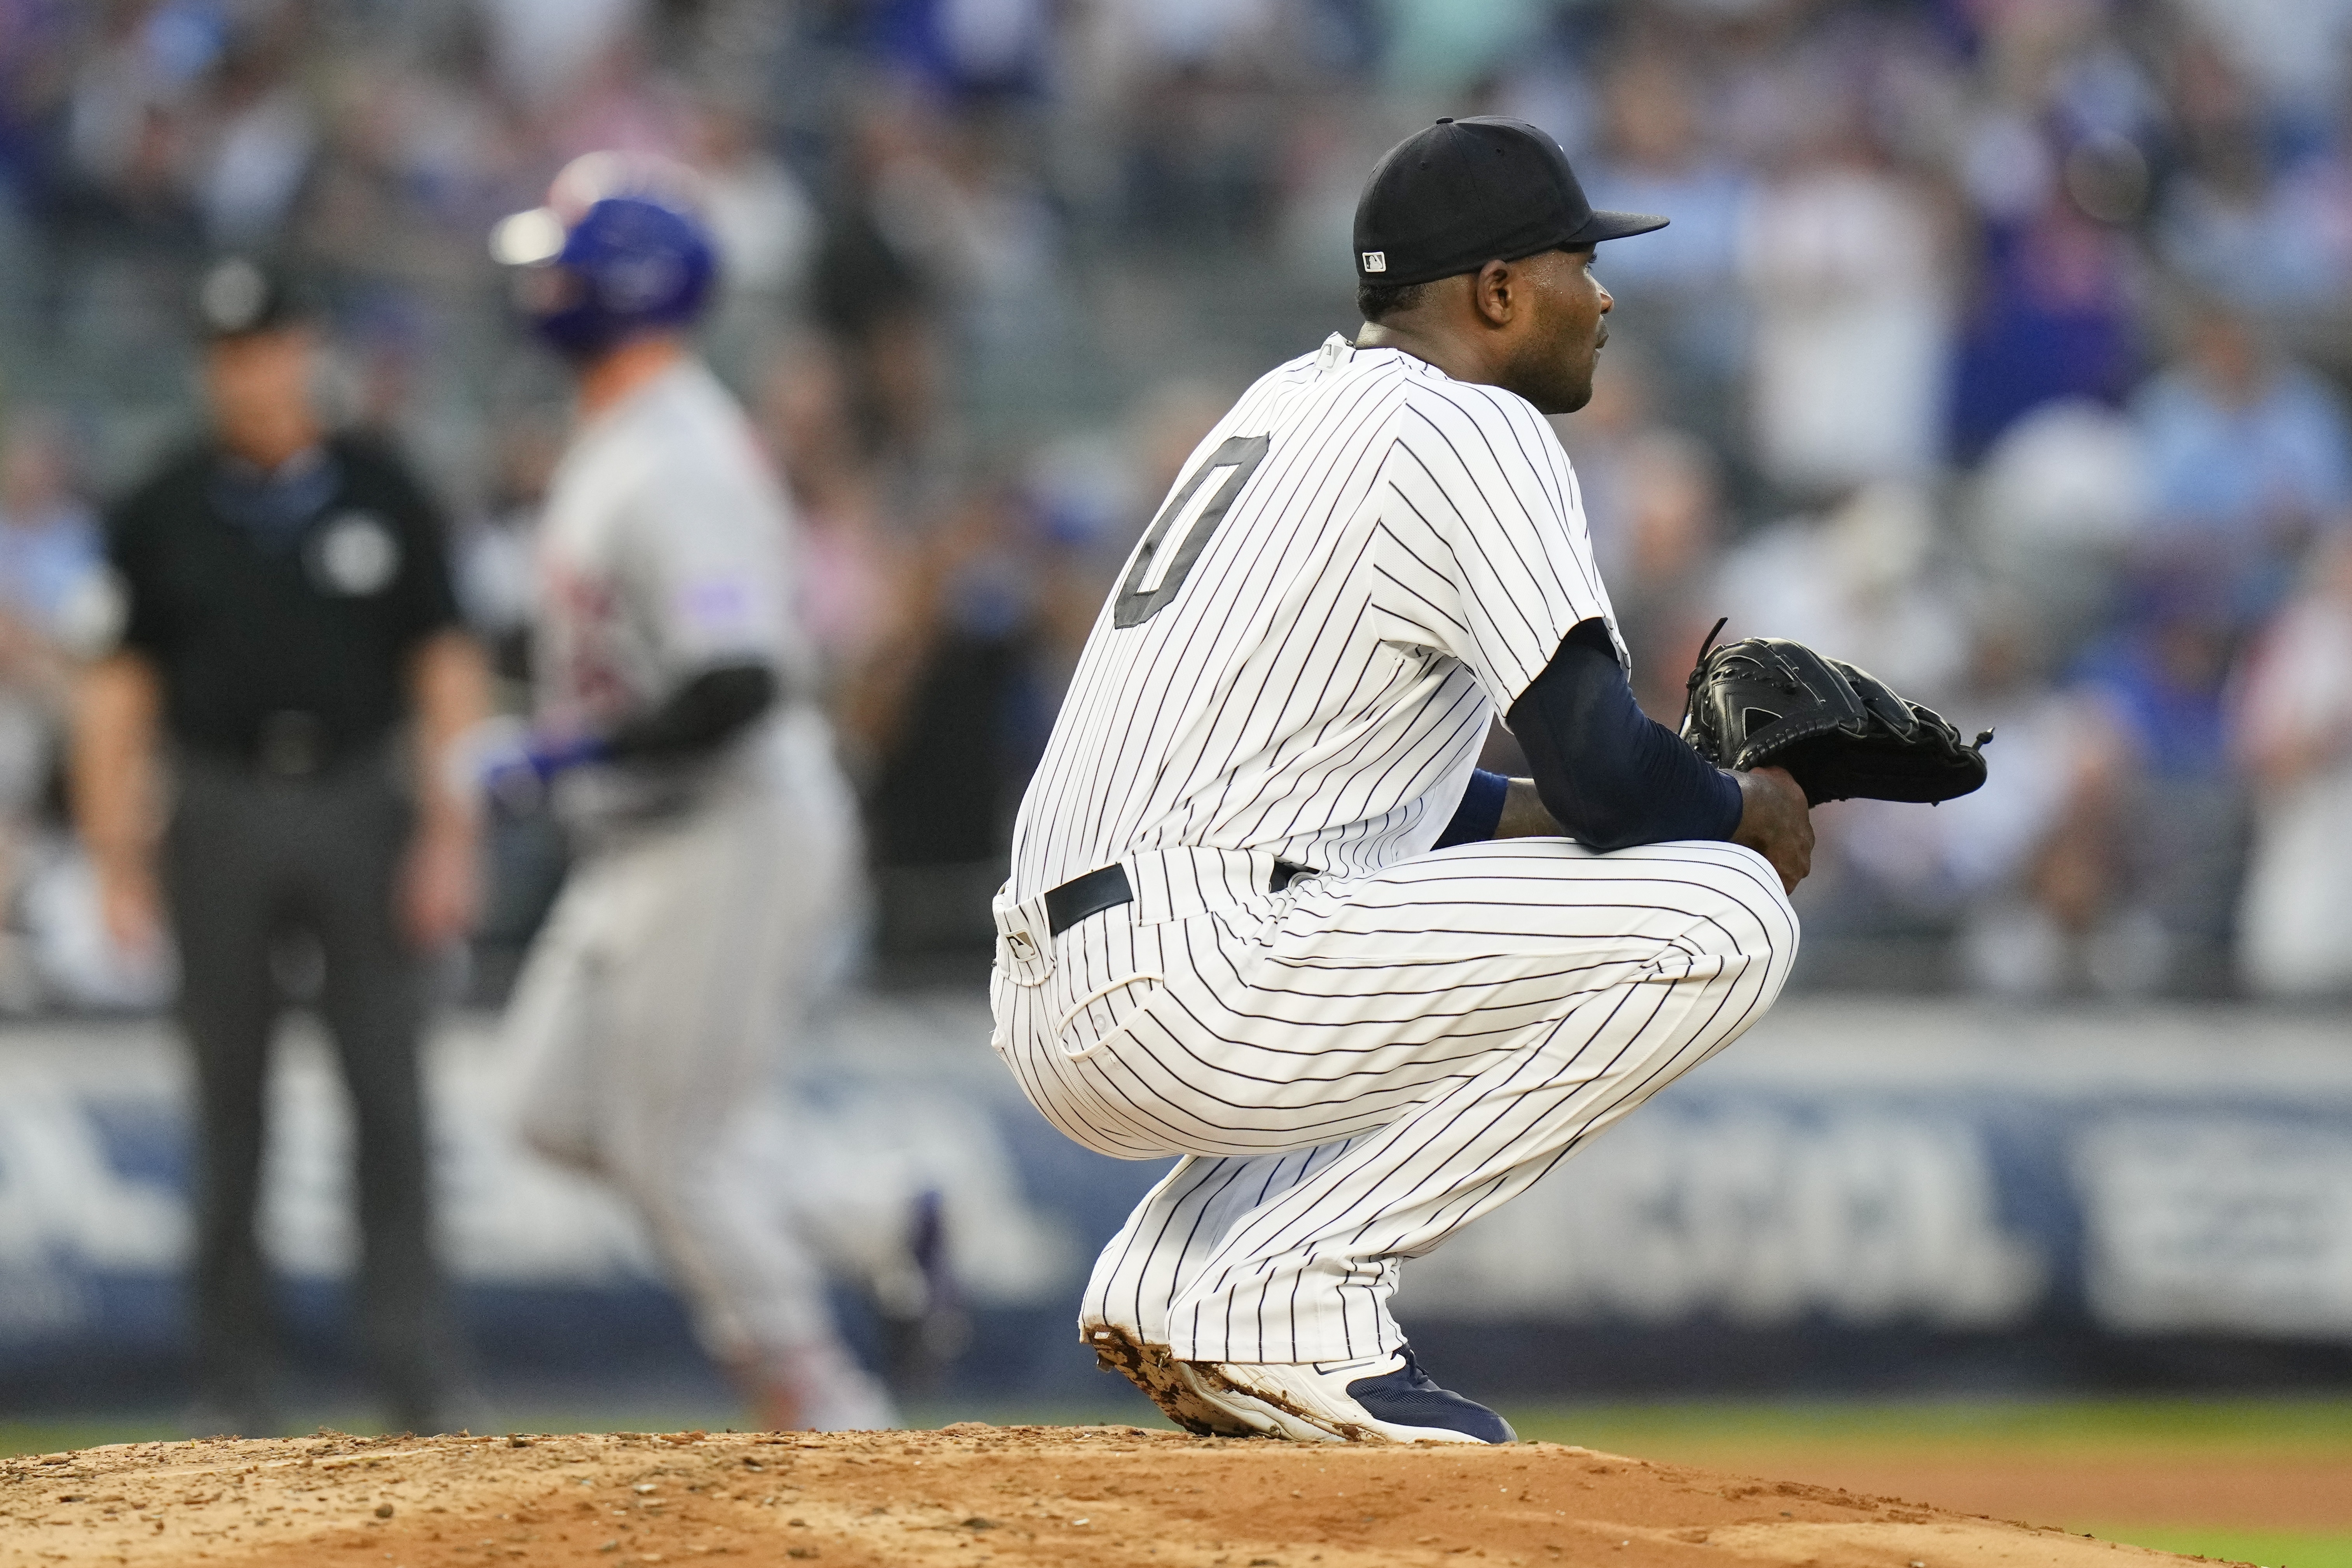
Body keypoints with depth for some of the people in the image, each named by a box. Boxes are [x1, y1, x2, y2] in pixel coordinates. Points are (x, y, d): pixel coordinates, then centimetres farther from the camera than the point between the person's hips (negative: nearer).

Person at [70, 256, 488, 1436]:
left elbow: (444, 667, 4)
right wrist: (116, 859, -2)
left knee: (386, 1093, -6)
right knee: (230, 1106, 3)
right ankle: (232, 1376, 10)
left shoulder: (382, 496, 4)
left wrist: (448, 837, -4)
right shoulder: (161, 516, 4)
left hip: (361, 807, -1)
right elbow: (116, 687, 5)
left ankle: (416, 1368, -6)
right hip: (221, 816, 1)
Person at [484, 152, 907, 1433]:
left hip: (728, 835, -10)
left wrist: (572, 753, -23)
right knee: (566, 1112, 9)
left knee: (673, 1144, -5)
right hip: (640, 848, 10)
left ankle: (826, 1409, 4)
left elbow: (740, 681, -29)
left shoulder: (677, 464, -21)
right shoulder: (608, 447, 12)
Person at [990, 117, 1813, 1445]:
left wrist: (1549, 815, 22)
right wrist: (1753, 815, 8)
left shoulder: (1296, 403, 24)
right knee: (1720, 917, -9)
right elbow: (1606, 773, -12)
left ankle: (1175, 1275, 13)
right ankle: (1289, 1299, -10)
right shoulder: (1470, 431, -5)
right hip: (1196, 991, -10)